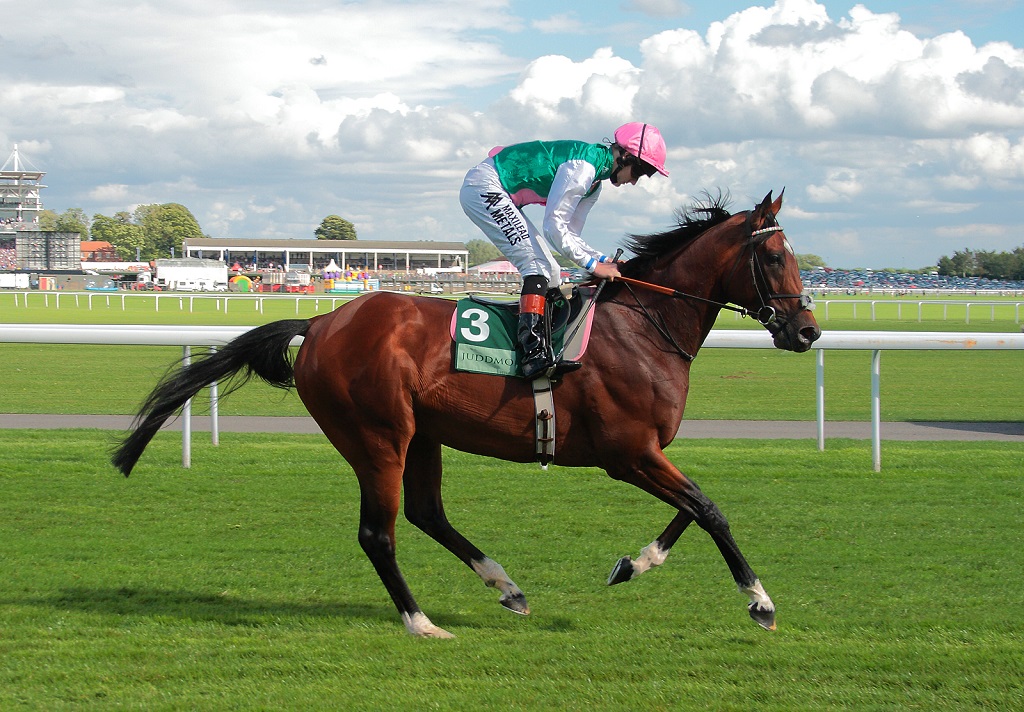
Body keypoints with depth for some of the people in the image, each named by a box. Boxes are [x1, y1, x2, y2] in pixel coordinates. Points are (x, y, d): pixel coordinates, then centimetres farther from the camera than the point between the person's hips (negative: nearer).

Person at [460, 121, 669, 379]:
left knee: (550, 274, 6)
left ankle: (542, 355, 1)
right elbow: (554, 227, -20)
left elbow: (570, 234, 15)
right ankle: (534, 354, -31)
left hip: (499, 197, 11)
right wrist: (593, 265, -16)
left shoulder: (594, 180, 12)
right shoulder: (582, 167, -21)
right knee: (537, 264, -21)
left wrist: (604, 260, 1)